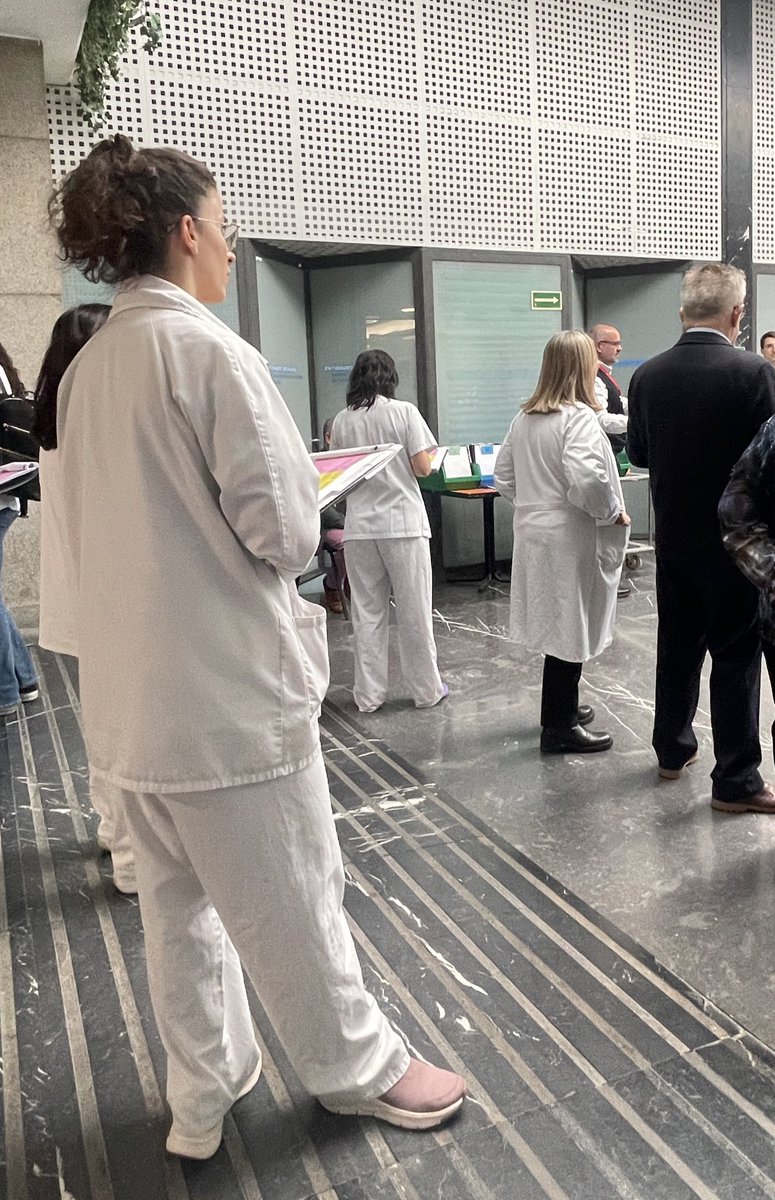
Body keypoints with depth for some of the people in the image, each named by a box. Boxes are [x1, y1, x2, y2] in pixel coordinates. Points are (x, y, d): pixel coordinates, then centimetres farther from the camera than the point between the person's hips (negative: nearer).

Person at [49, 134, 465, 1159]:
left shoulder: (88, 366, 7)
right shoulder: (209, 350, -15)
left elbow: (88, 533, 13)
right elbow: (284, 532, -17)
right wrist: (302, 509, 4)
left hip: (132, 691, 8)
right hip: (227, 686, -7)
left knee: (178, 901, 20)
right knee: (289, 898, 11)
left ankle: (203, 1094, 38)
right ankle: (359, 1067, 35)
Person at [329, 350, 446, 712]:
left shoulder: (342, 420, 4)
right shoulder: (404, 412, -4)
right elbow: (423, 467, -7)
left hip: (360, 525, 2)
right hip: (402, 520, -2)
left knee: (367, 612, 8)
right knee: (414, 610, 7)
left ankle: (368, 694, 13)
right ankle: (425, 689, 17)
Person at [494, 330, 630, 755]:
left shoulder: (524, 418, 8)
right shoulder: (579, 417, -17)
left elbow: (503, 473, 14)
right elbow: (587, 477, -29)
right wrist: (613, 512, -14)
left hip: (535, 532, 8)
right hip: (570, 539, -8)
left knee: (557, 625, 20)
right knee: (570, 630, 3)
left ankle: (562, 708, 34)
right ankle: (560, 727, 14)